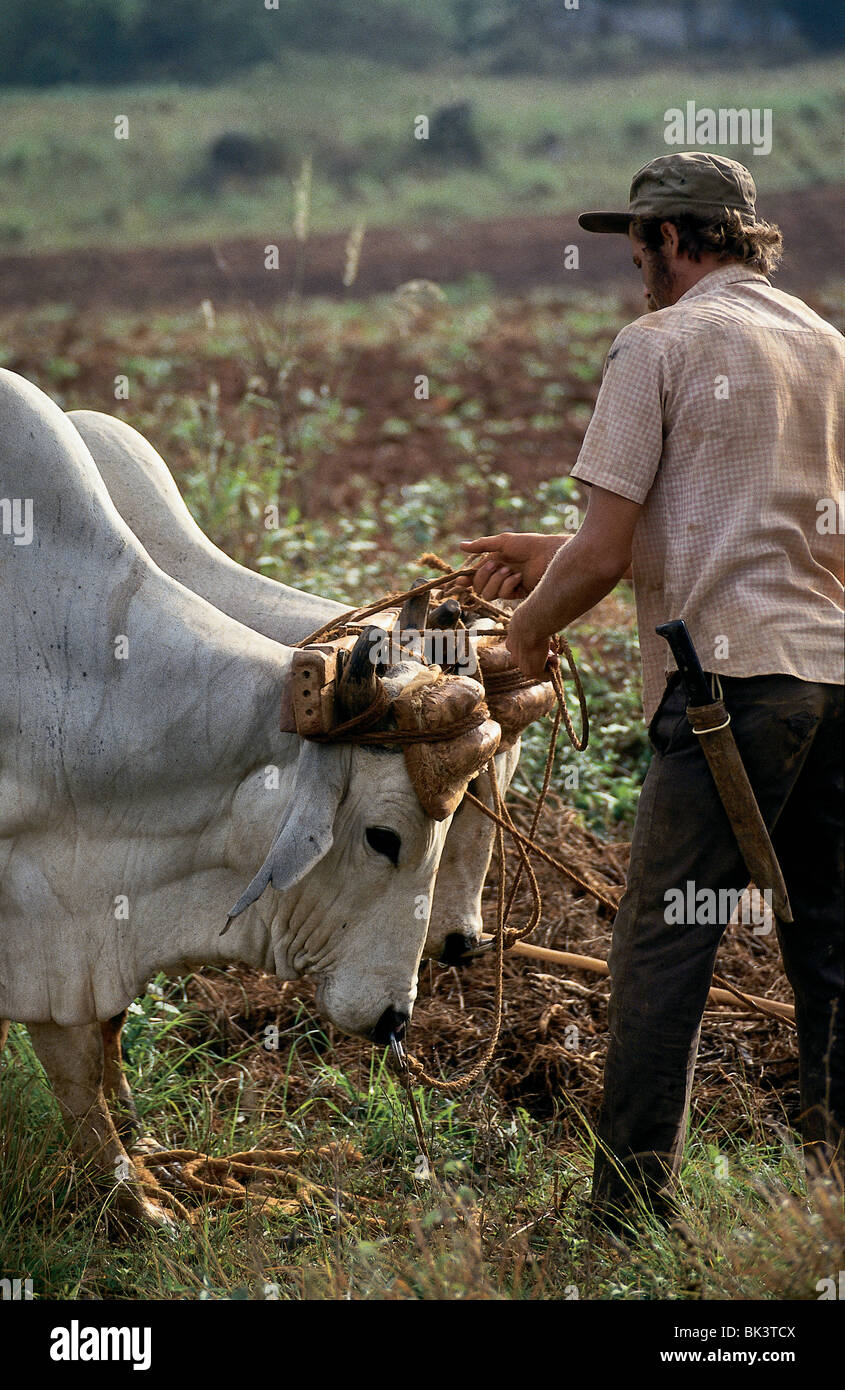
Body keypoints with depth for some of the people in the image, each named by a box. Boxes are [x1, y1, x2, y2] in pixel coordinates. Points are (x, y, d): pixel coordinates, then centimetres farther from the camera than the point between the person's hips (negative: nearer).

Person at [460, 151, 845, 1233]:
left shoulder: (661, 343, -2)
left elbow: (607, 550, -7)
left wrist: (531, 626, 12)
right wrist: (548, 556, 30)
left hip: (732, 671, -7)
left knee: (661, 951, -3)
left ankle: (629, 1216, -2)